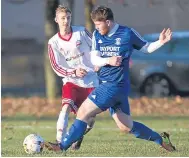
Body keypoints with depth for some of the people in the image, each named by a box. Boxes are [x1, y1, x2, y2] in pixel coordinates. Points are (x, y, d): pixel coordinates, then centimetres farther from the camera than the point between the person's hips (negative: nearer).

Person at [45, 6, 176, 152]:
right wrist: (108, 60, -18)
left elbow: (146, 48, 6)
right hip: (106, 84, 7)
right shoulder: (97, 35, 9)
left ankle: (62, 146, -6)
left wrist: (161, 42, -12)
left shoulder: (128, 33, -6)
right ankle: (161, 139, 25)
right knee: (126, 126, 12)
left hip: (115, 85, -7)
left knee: (83, 112, -12)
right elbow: (94, 59, 2)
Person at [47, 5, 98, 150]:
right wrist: (74, 73, -20)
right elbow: (57, 67, -6)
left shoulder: (81, 32, -2)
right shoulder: (53, 43, -2)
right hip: (71, 81, -1)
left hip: (91, 82, 1)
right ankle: (60, 142, -29)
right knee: (66, 107, -27)